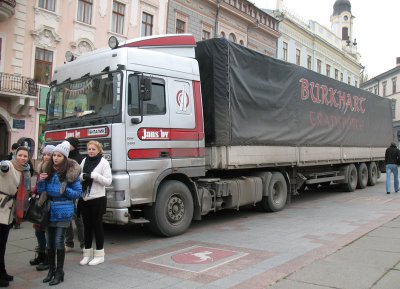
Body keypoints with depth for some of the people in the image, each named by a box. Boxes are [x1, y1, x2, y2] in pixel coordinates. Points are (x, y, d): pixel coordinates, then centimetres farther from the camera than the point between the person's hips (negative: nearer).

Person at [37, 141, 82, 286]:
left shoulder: (70, 172, -8)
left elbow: (79, 192, -3)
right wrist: (41, 181, -11)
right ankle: (51, 270, 27)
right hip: (49, 210, 5)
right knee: (50, 241, 12)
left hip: (63, 211, -4)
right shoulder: (47, 170, 4)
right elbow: (41, 191, 7)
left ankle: (59, 272, 12)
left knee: (59, 241, -2)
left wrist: (66, 190, -19)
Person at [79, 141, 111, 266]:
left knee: (97, 225, 4)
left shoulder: (104, 162, -5)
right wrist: (82, 176, -11)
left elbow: (108, 181, -10)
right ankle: (87, 254, 23)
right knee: (87, 225, 11)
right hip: (84, 199, 5)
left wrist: (93, 175, -20)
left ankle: (99, 254, 15)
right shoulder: (84, 161, 9)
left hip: (97, 199, -4)